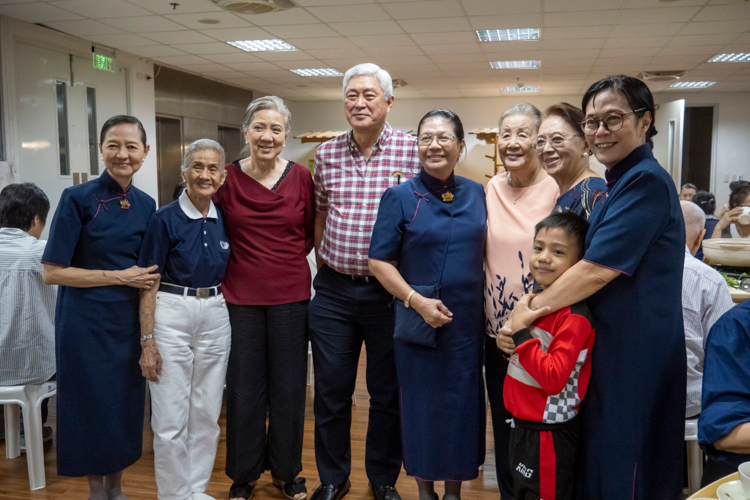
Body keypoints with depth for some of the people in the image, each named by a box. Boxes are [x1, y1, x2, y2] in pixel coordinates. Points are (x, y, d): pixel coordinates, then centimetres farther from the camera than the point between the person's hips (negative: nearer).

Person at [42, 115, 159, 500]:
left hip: (130, 321, 5)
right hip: (86, 322, -5)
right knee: (92, 406, 7)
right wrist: (119, 276, -15)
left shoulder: (146, 205, 5)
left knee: (127, 405, 13)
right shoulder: (78, 199, -11)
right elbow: (52, 272, -13)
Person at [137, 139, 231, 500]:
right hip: (172, 315, -4)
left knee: (207, 413, 12)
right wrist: (148, 341, -12)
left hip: (215, 317, 5)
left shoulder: (224, 221, 6)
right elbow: (148, 284, -8)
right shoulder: (165, 219, -8)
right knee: (170, 420, 0)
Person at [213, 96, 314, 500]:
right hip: (241, 297, 0)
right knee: (244, 389, 10)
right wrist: (246, 259, -2)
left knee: (288, 387, 11)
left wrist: (286, 256, 0)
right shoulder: (228, 178, -3)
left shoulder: (301, 177, -1)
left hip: (290, 296, 1)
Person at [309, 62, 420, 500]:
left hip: (389, 291, -2)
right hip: (333, 290, 3)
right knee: (331, 389, 11)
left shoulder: (412, 151, -6)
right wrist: (325, 265, 13)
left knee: (388, 392, 11)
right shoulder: (327, 153, 5)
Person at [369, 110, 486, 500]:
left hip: (467, 322, 3)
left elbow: (487, 253, 13)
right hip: (418, 322, -3)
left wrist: (489, 309, 4)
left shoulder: (477, 194, 6)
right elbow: (379, 261, -8)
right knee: (422, 405, 8)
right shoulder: (400, 197, -5)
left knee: (462, 404, 11)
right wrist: (417, 301, -18)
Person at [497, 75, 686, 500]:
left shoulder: (646, 182, -17)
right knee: (599, 464, 19)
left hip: (637, 357, -9)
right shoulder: (619, 182, 15)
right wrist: (534, 306, 11)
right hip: (612, 350, 9)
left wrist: (528, 311, -13)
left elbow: (597, 271, -22)